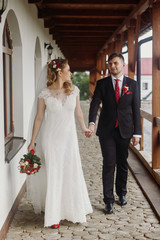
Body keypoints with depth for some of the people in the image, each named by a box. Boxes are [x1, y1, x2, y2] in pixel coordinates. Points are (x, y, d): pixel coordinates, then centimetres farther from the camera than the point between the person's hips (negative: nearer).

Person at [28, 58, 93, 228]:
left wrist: (84, 128, 20)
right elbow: (39, 118, -1)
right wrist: (32, 141, 1)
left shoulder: (74, 90, 0)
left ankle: (74, 210, 26)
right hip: (51, 138, -2)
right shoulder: (45, 94, -8)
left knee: (73, 174, 7)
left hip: (69, 137, 3)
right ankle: (54, 215, 16)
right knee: (53, 175, 4)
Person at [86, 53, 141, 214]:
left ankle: (121, 193, 32)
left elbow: (136, 109, 4)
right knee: (109, 164, -3)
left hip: (125, 130, 1)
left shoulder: (132, 84, 4)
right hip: (107, 131, -1)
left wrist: (137, 132, 0)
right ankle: (108, 201, 4)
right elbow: (95, 104, -10)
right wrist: (91, 123, -27)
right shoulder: (102, 84, 2)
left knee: (122, 164, 13)